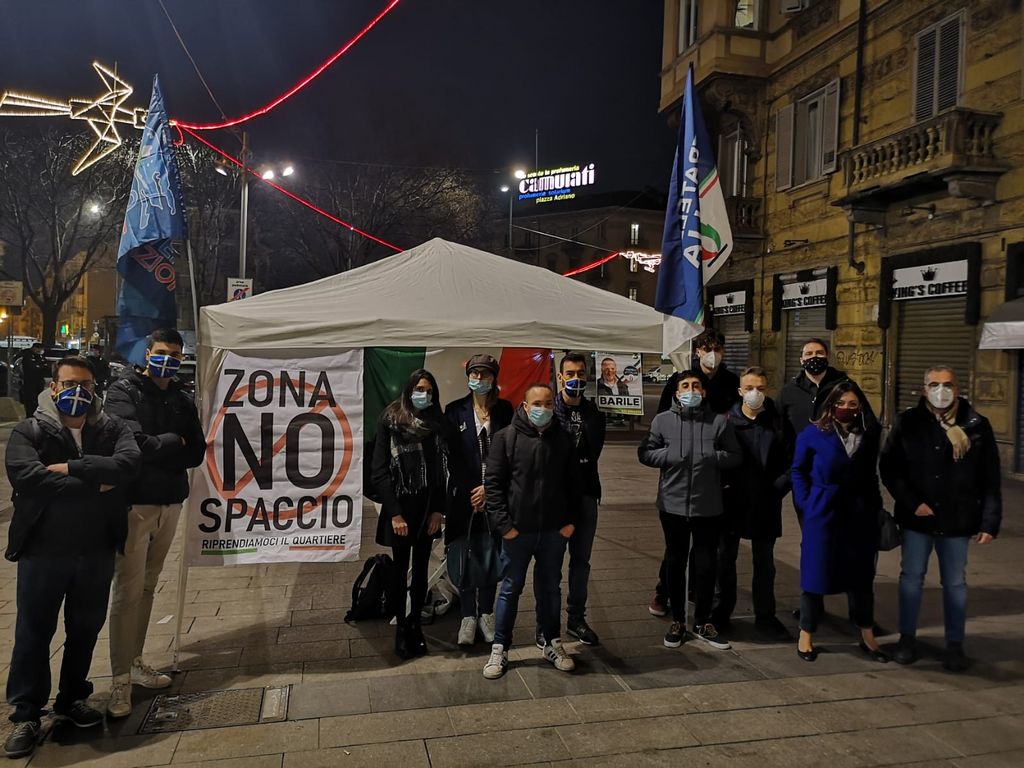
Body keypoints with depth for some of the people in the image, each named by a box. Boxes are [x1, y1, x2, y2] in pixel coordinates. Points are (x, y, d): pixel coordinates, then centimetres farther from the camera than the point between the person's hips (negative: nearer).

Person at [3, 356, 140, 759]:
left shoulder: (113, 427, 2)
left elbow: (129, 462, -18)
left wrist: (71, 468, -22)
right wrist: (94, 486, -19)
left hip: (97, 549, 2)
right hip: (43, 549, -2)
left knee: (85, 627, 15)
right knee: (33, 631, 7)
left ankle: (72, 697, 33)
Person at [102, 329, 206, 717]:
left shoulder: (181, 401, 11)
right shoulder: (124, 392, -5)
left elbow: (196, 453, 5)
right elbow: (133, 444, -19)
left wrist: (154, 449, -8)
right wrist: (172, 442, -5)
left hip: (170, 503, 6)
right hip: (133, 503, -5)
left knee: (147, 586, 13)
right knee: (128, 590, -5)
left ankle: (134, 662, 25)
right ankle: (121, 679, 3)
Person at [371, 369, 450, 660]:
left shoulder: (437, 424, 5)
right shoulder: (390, 422, -5)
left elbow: (443, 470, 5)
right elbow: (380, 471, -9)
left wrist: (439, 509, -2)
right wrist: (394, 513, -13)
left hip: (428, 508, 3)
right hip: (400, 507, -3)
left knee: (421, 570, 10)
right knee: (401, 571, 5)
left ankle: (415, 624, 23)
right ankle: (401, 628, 19)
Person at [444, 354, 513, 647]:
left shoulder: (505, 410, 4)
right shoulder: (455, 410, 2)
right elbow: (452, 457, -1)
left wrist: (490, 488, -6)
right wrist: (471, 492, -6)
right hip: (465, 496, -1)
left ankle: (486, 613, 17)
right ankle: (468, 617, 12)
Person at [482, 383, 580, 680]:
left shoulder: (563, 438, 4)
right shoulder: (507, 437, -6)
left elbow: (573, 482, 10)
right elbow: (493, 482, -7)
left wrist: (570, 520, 2)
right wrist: (503, 524, -12)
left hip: (554, 531, 3)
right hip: (517, 530, -2)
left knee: (551, 588, 15)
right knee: (511, 589, 8)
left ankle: (553, 643, 30)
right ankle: (500, 649, 20)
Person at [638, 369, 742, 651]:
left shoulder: (719, 421, 1)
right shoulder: (662, 420, 1)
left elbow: (734, 457, 3)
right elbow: (645, 453, 2)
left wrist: (711, 458, -15)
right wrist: (671, 455, -14)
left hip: (708, 506, 0)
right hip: (673, 504, 0)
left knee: (706, 565, 8)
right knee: (675, 562, 12)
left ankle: (702, 623, 25)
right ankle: (677, 621, 27)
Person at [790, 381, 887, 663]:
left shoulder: (869, 436, 2)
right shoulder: (813, 434, -8)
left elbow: (871, 475, 11)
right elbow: (798, 470, 1)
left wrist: (875, 504, 2)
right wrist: (806, 503, -6)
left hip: (860, 517, 3)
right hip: (823, 516, -3)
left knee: (862, 577, 12)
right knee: (816, 575, 4)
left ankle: (867, 637, 27)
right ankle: (806, 636, 18)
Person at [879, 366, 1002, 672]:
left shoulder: (977, 425, -3)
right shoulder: (908, 422, -3)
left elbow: (990, 480, -1)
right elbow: (888, 467, -2)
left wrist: (990, 521, -6)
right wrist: (912, 503, -11)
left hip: (957, 520, 0)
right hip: (917, 518, 0)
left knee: (955, 583, 11)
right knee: (911, 577, 10)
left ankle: (955, 645, 25)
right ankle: (907, 638, 25)